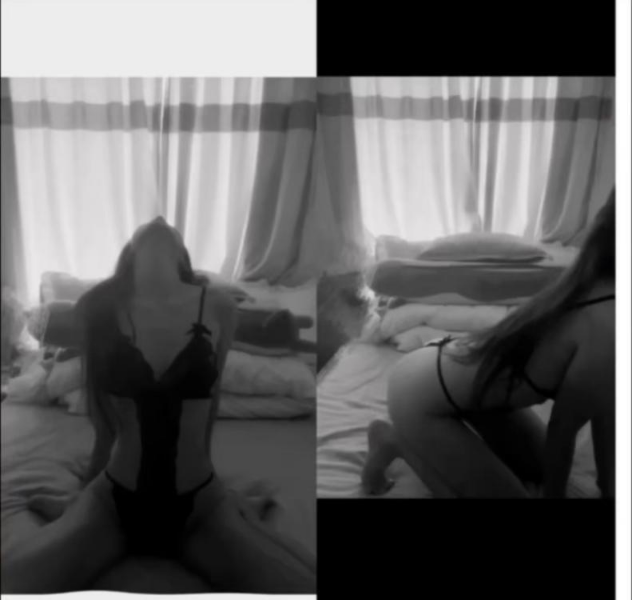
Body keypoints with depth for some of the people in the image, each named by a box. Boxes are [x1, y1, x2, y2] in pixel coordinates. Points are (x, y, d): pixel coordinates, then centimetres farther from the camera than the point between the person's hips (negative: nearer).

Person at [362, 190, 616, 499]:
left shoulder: (595, 285, -3)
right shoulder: (605, 331, -31)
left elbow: (599, 408, 6)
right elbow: (562, 431, -15)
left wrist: (607, 485, 13)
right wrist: (553, 494, 2)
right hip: (419, 397, -10)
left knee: (540, 468, 22)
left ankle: (416, 437, 21)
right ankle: (396, 440, 5)